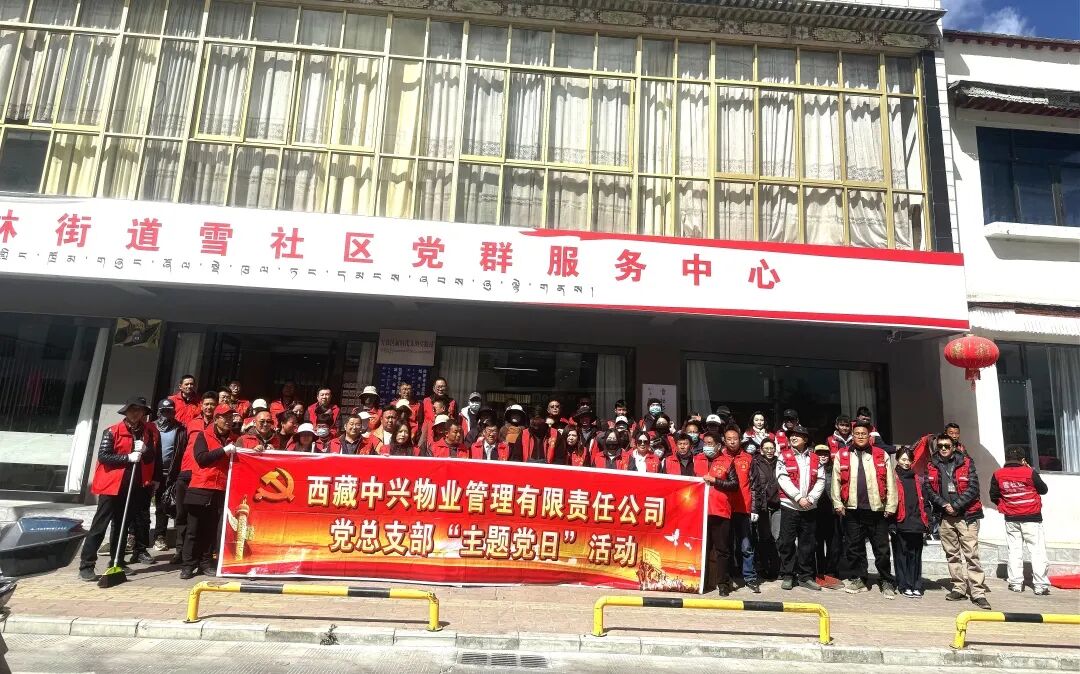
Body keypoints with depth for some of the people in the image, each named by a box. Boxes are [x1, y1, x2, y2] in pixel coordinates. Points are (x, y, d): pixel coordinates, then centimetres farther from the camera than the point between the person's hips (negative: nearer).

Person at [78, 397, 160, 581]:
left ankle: (117, 562, 21)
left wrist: (145, 450, -14)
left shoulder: (151, 431, 3)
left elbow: (155, 456, 6)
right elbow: (103, 456, -12)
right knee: (100, 525, -2)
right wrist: (128, 457, -20)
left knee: (121, 525, 13)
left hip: (133, 486, 4)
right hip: (111, 484, -4)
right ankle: (86, 565, 3)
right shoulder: (112, 431, -6)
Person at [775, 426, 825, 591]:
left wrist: (810, 498, -12)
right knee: (787, 542, 1)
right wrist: (799, 497, -16)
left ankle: (805, 576, 18)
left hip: (809, 507, 2)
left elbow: (820, 481, 2)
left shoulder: (815, 458, 8)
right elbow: (783, 479, -9)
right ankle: (787, 576, 11)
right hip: (789, 505, -2)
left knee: (807, 543, 8)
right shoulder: (784, 456, 1)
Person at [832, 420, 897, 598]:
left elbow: (890, 482, 4)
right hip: (852, 510, 1)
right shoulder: (842, 456, 5)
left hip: (877, 509, -1)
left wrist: (890, 506, -1)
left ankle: (886, 582, 16)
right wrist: (838, 504, -2)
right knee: (854, 548, 9)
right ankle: (857, 580, 21)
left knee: (882, 549, 4)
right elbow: (836, 481, 4)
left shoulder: (882, 455, 5)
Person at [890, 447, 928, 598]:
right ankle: (904, 585, 10)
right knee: (901, 555, 3)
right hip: (900, 523, -4)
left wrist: (925, 523, 8)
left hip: (916, 524, 4)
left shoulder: (917, 479, 14)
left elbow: (923, 501, 15)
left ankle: (916, 585, 14)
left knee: (915, 555, 7)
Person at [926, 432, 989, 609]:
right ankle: (959, 588, 19)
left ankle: (978, 592, -4)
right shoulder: (932, 467, 9)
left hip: (966, 514, -3)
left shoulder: (966, 463, 1)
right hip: (945, 516, 4)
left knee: (971, 554, -7)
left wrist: (956, 505, -11)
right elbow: (929, 490, 4)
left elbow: (973, 487, -6)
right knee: (952, 554, 10)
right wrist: (943, 504, -9)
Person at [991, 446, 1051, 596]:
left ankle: (1016, 583, 11)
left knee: (1014, 551, 10)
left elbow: (993, 496, 0)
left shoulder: (998, 474, -5)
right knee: (1037, 551, 4)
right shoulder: (1029, 472, -13)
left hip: (1011, 519, 2)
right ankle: (1040, 585, 2)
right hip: (1031, 517, -2)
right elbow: (1043, 489, 2)